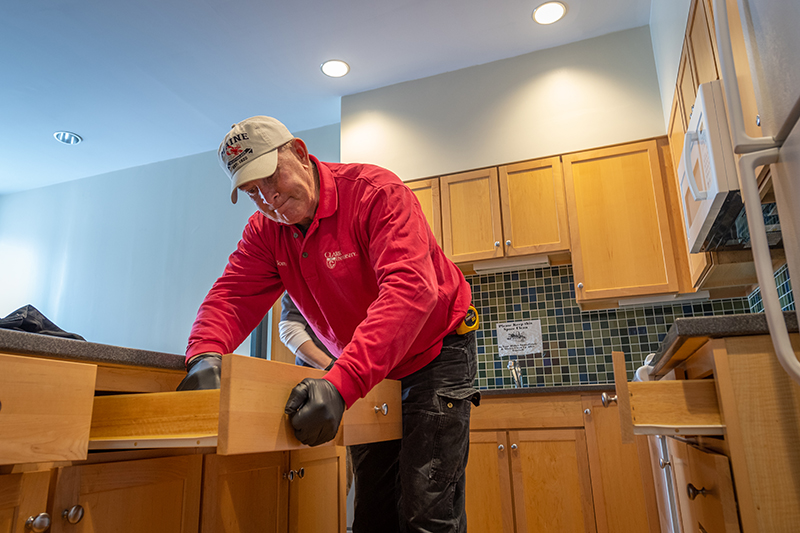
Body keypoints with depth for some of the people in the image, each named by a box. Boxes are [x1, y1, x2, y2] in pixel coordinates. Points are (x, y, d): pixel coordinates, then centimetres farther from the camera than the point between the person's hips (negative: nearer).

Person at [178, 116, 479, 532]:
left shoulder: (376, 191, -23)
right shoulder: (266, 230, -2)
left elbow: (410, 288, -36)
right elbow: (233, 296, -9)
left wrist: (342, 382, -46)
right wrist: (205, 354, -34)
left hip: (435, 353, -5)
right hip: (365, 371, 6)